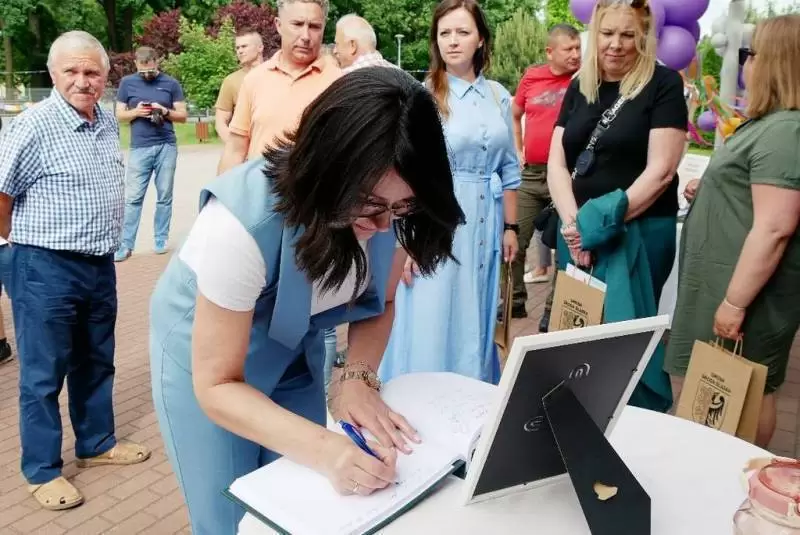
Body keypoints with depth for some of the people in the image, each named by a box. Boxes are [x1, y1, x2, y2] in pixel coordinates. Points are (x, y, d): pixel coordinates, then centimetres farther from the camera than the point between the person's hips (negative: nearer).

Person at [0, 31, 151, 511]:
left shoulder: (108, 121, 5)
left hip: (100, 264, 7)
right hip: (46, 269, -6)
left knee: (96, 362, 19)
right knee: (43, 373, 7)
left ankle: (97, 443, 37)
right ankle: (42, 470, 22)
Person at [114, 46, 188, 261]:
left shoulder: (171, 83, 6)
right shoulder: (127, 82, 8)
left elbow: (183, 115, 7)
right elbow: (119, 115, 9)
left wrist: (165, 111, -12)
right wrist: (136, 112, -11)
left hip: (166, 146, 0)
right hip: (140, 148, 0)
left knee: (164, 197, 5)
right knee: (132, 198, -2)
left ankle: (161, 240, 16)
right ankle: (125, 245, 2)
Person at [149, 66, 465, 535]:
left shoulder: (389, 212, -24)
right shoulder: (246, 220, -38)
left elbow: (379, 304, -5)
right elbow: (217, 385, -30)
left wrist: (357, 378, -23)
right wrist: (324, 447, -42)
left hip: (296, 346, 4)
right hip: (205, 352, -4)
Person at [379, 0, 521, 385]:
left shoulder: (498, 96, 9)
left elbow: (508, 169, 13)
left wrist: (510, 227, 11)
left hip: (484, 223, 4)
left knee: (474, 321, 13)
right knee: (429, 324, 0)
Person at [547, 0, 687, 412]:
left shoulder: (664, 84, -4)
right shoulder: (579, 87, 9)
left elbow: (659, 171, -11)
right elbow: (557, 162, 3)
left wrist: (605, 220, -18)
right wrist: (573, 221, -12)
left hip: (639, 233, -4)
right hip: (575, 231, 5)